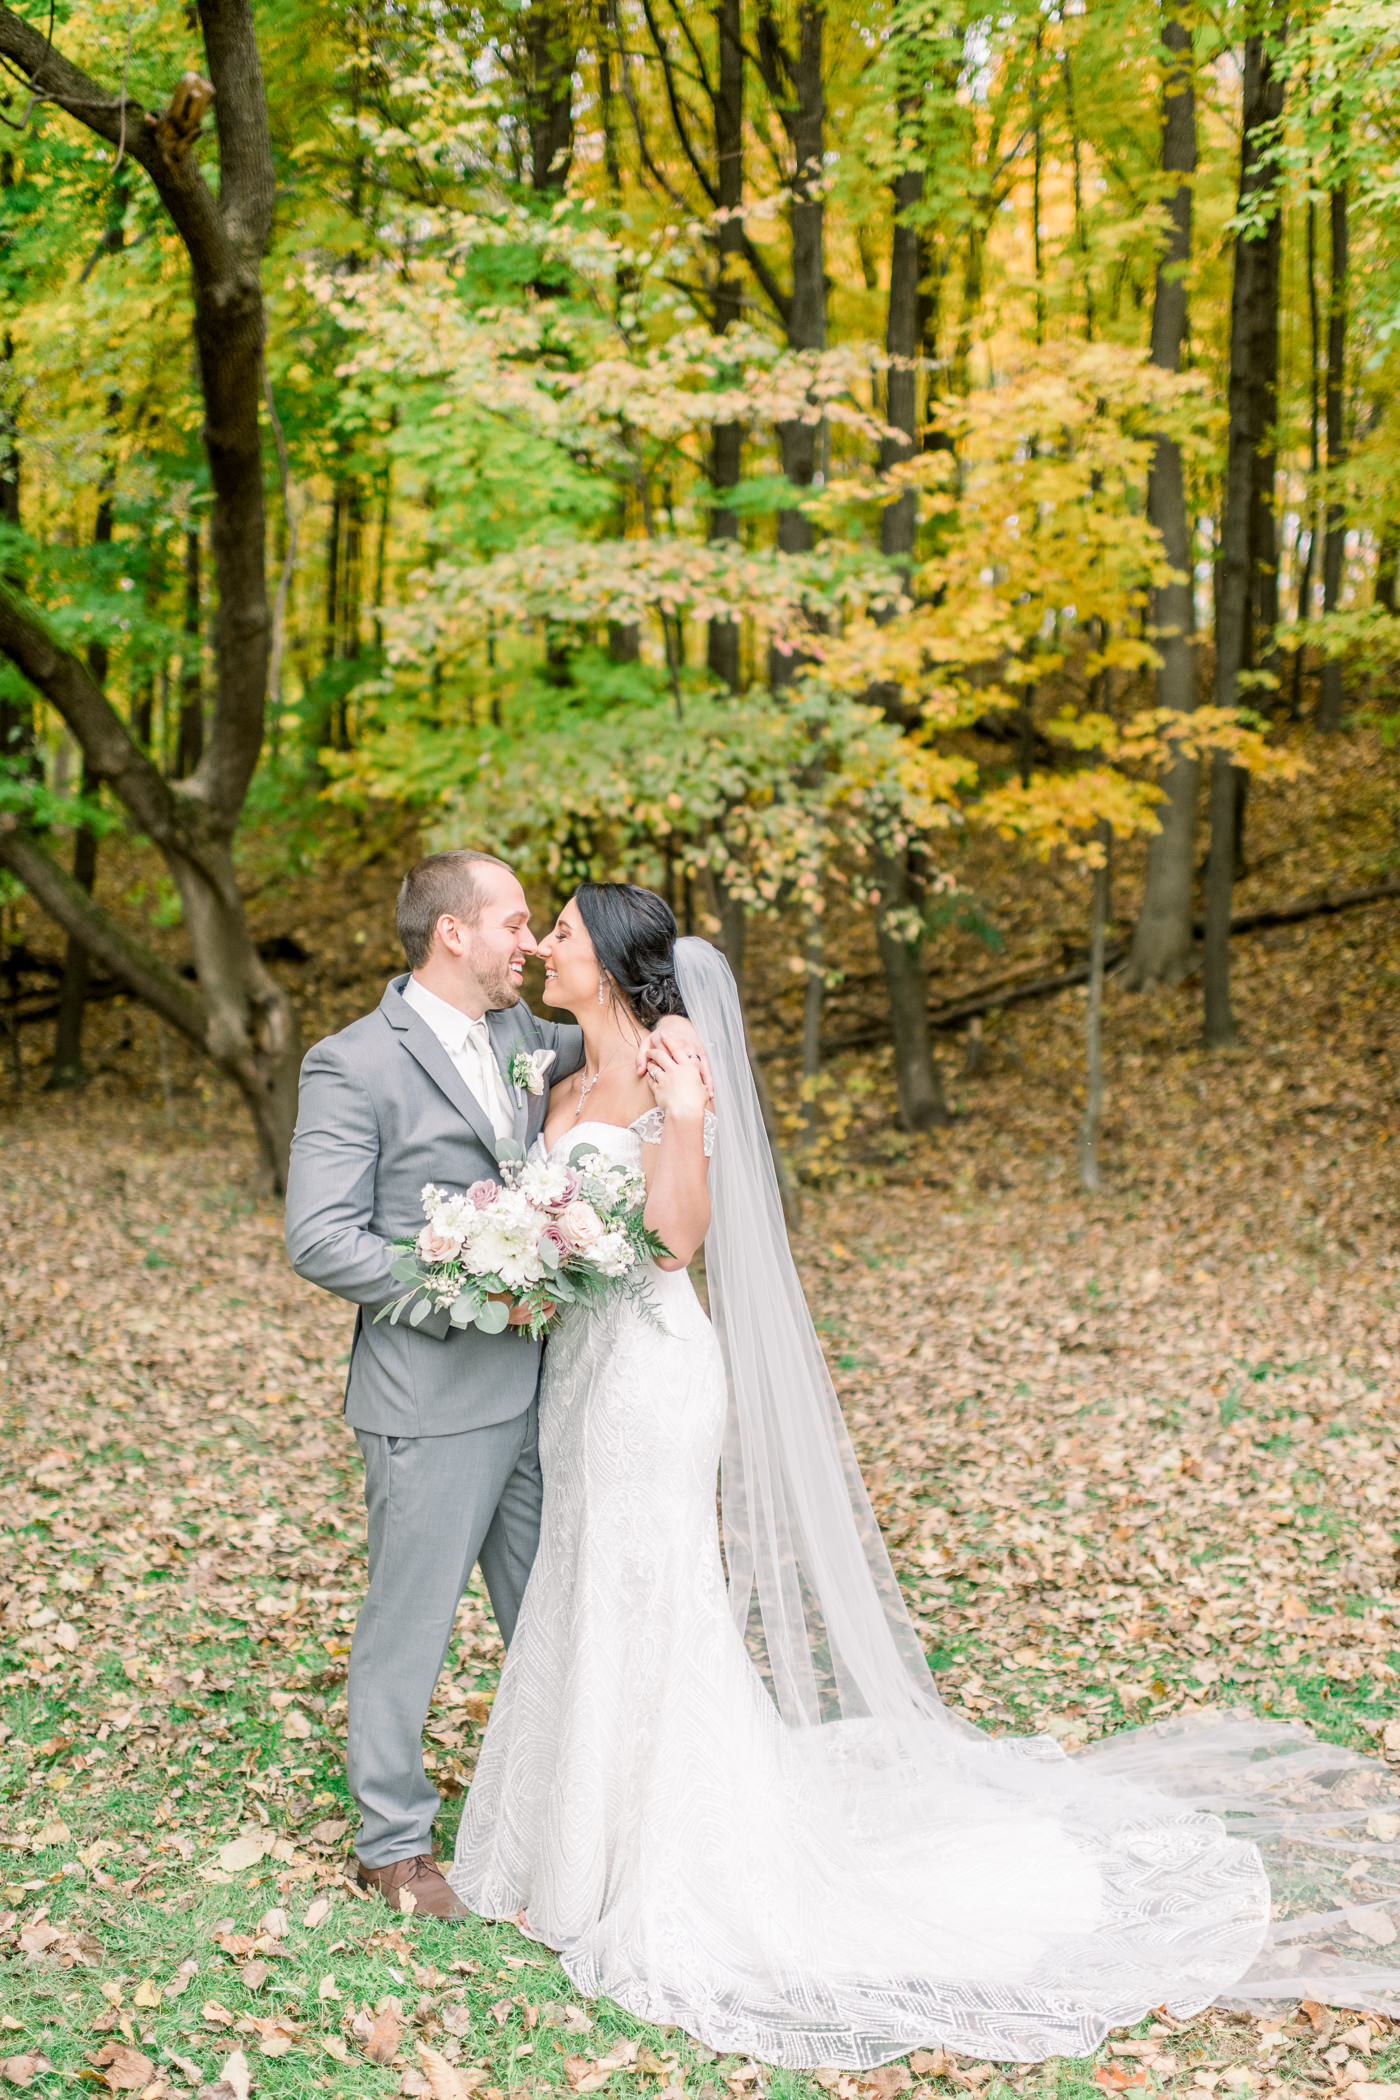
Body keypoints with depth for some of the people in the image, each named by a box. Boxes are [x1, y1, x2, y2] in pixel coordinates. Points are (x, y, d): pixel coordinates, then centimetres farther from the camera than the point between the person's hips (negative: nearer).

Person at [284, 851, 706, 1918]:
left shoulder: (520, 1036, 8)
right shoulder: (353, 1064, -13)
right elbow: (321, 1240, -17)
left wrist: (665, 1028, 1)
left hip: (532, 1386, 7)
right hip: (433, 1400, -7)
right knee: (411, 1624, 6)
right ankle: (393, 1842, 23)